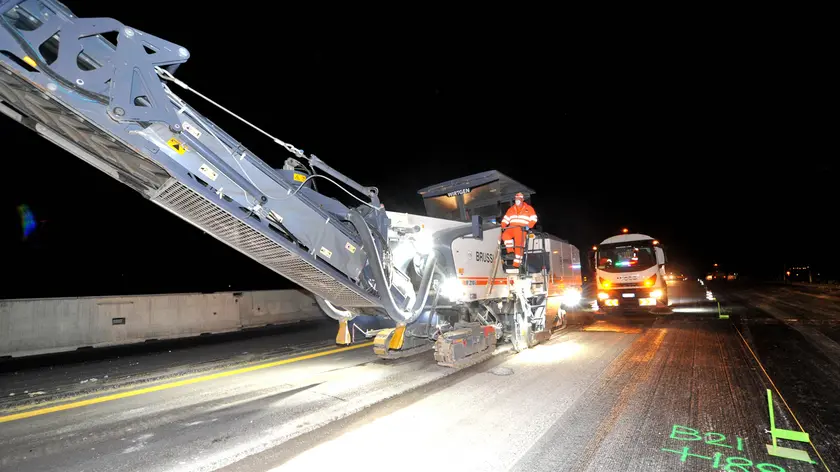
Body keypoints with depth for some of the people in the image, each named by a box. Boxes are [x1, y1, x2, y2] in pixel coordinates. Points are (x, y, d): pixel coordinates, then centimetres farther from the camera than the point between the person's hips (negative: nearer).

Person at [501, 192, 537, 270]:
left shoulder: (529, 208, 12)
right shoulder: (511, 209, 21)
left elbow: (533, 219, 4)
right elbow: (505, 219, 19)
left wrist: (528, 226, -13)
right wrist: (503, 226, 1)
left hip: (522, 230, -3)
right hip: (511, 228, 3)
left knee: (519, 246, -13)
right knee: (505, 235, -29)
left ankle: (516, 264, -14)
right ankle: (511, 251, -23)